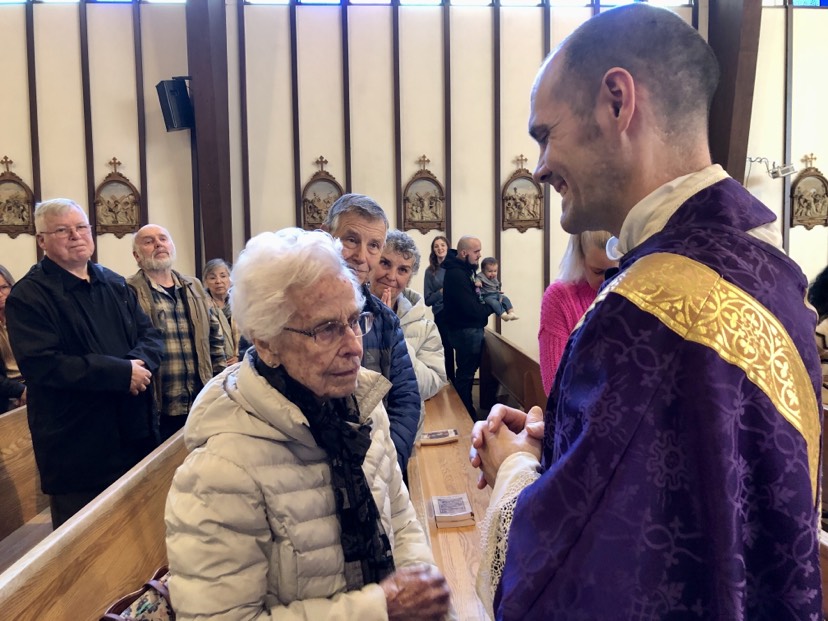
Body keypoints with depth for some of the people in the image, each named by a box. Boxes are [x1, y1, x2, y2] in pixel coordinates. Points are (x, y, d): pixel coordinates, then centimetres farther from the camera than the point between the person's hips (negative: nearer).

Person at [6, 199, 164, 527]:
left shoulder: (115, 284, 11)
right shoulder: (28, 296, -10)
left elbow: (151, 336, 8)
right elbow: (43, 364, -22)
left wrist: (140, 362, -16)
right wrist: (122, 373, -22)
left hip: (135, 434, 6)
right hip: (76, 449, -6)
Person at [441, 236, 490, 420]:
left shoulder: (462, 270, 10)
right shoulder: (456, 275, -22)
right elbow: (472, 310, -26)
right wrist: (491, 306, -10)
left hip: (469, 329, 10)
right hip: (467, 330, -10)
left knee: (466, 371, 18)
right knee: (466, 374, 0)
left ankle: (465, 411, 30)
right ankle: (467, 415, 11)